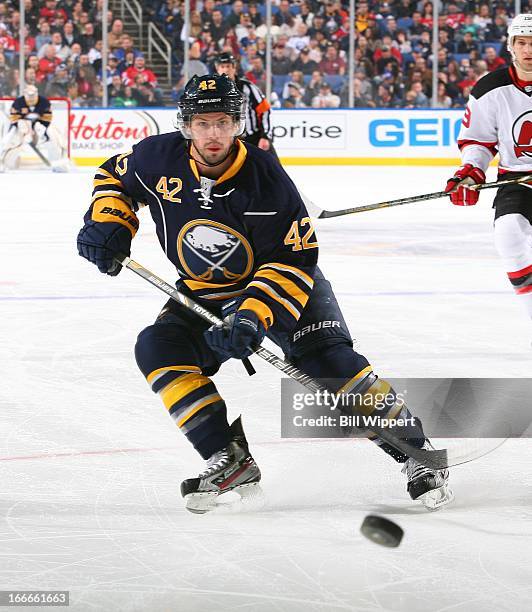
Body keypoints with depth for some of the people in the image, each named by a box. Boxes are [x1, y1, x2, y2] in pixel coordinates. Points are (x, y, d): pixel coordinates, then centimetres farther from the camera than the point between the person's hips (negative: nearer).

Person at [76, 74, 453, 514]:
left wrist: (255, 314, -37)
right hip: (205, 296, 4)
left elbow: (294, 261, -25)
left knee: (327, 359, -22)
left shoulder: (265, 177, -26)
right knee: (157, 347, -18)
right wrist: (107, 223, -10)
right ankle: (231, 462, -15)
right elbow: (115, 176, 9)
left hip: (280, 286, -4)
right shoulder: (160, 159, -14)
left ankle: (415, 450, -10)